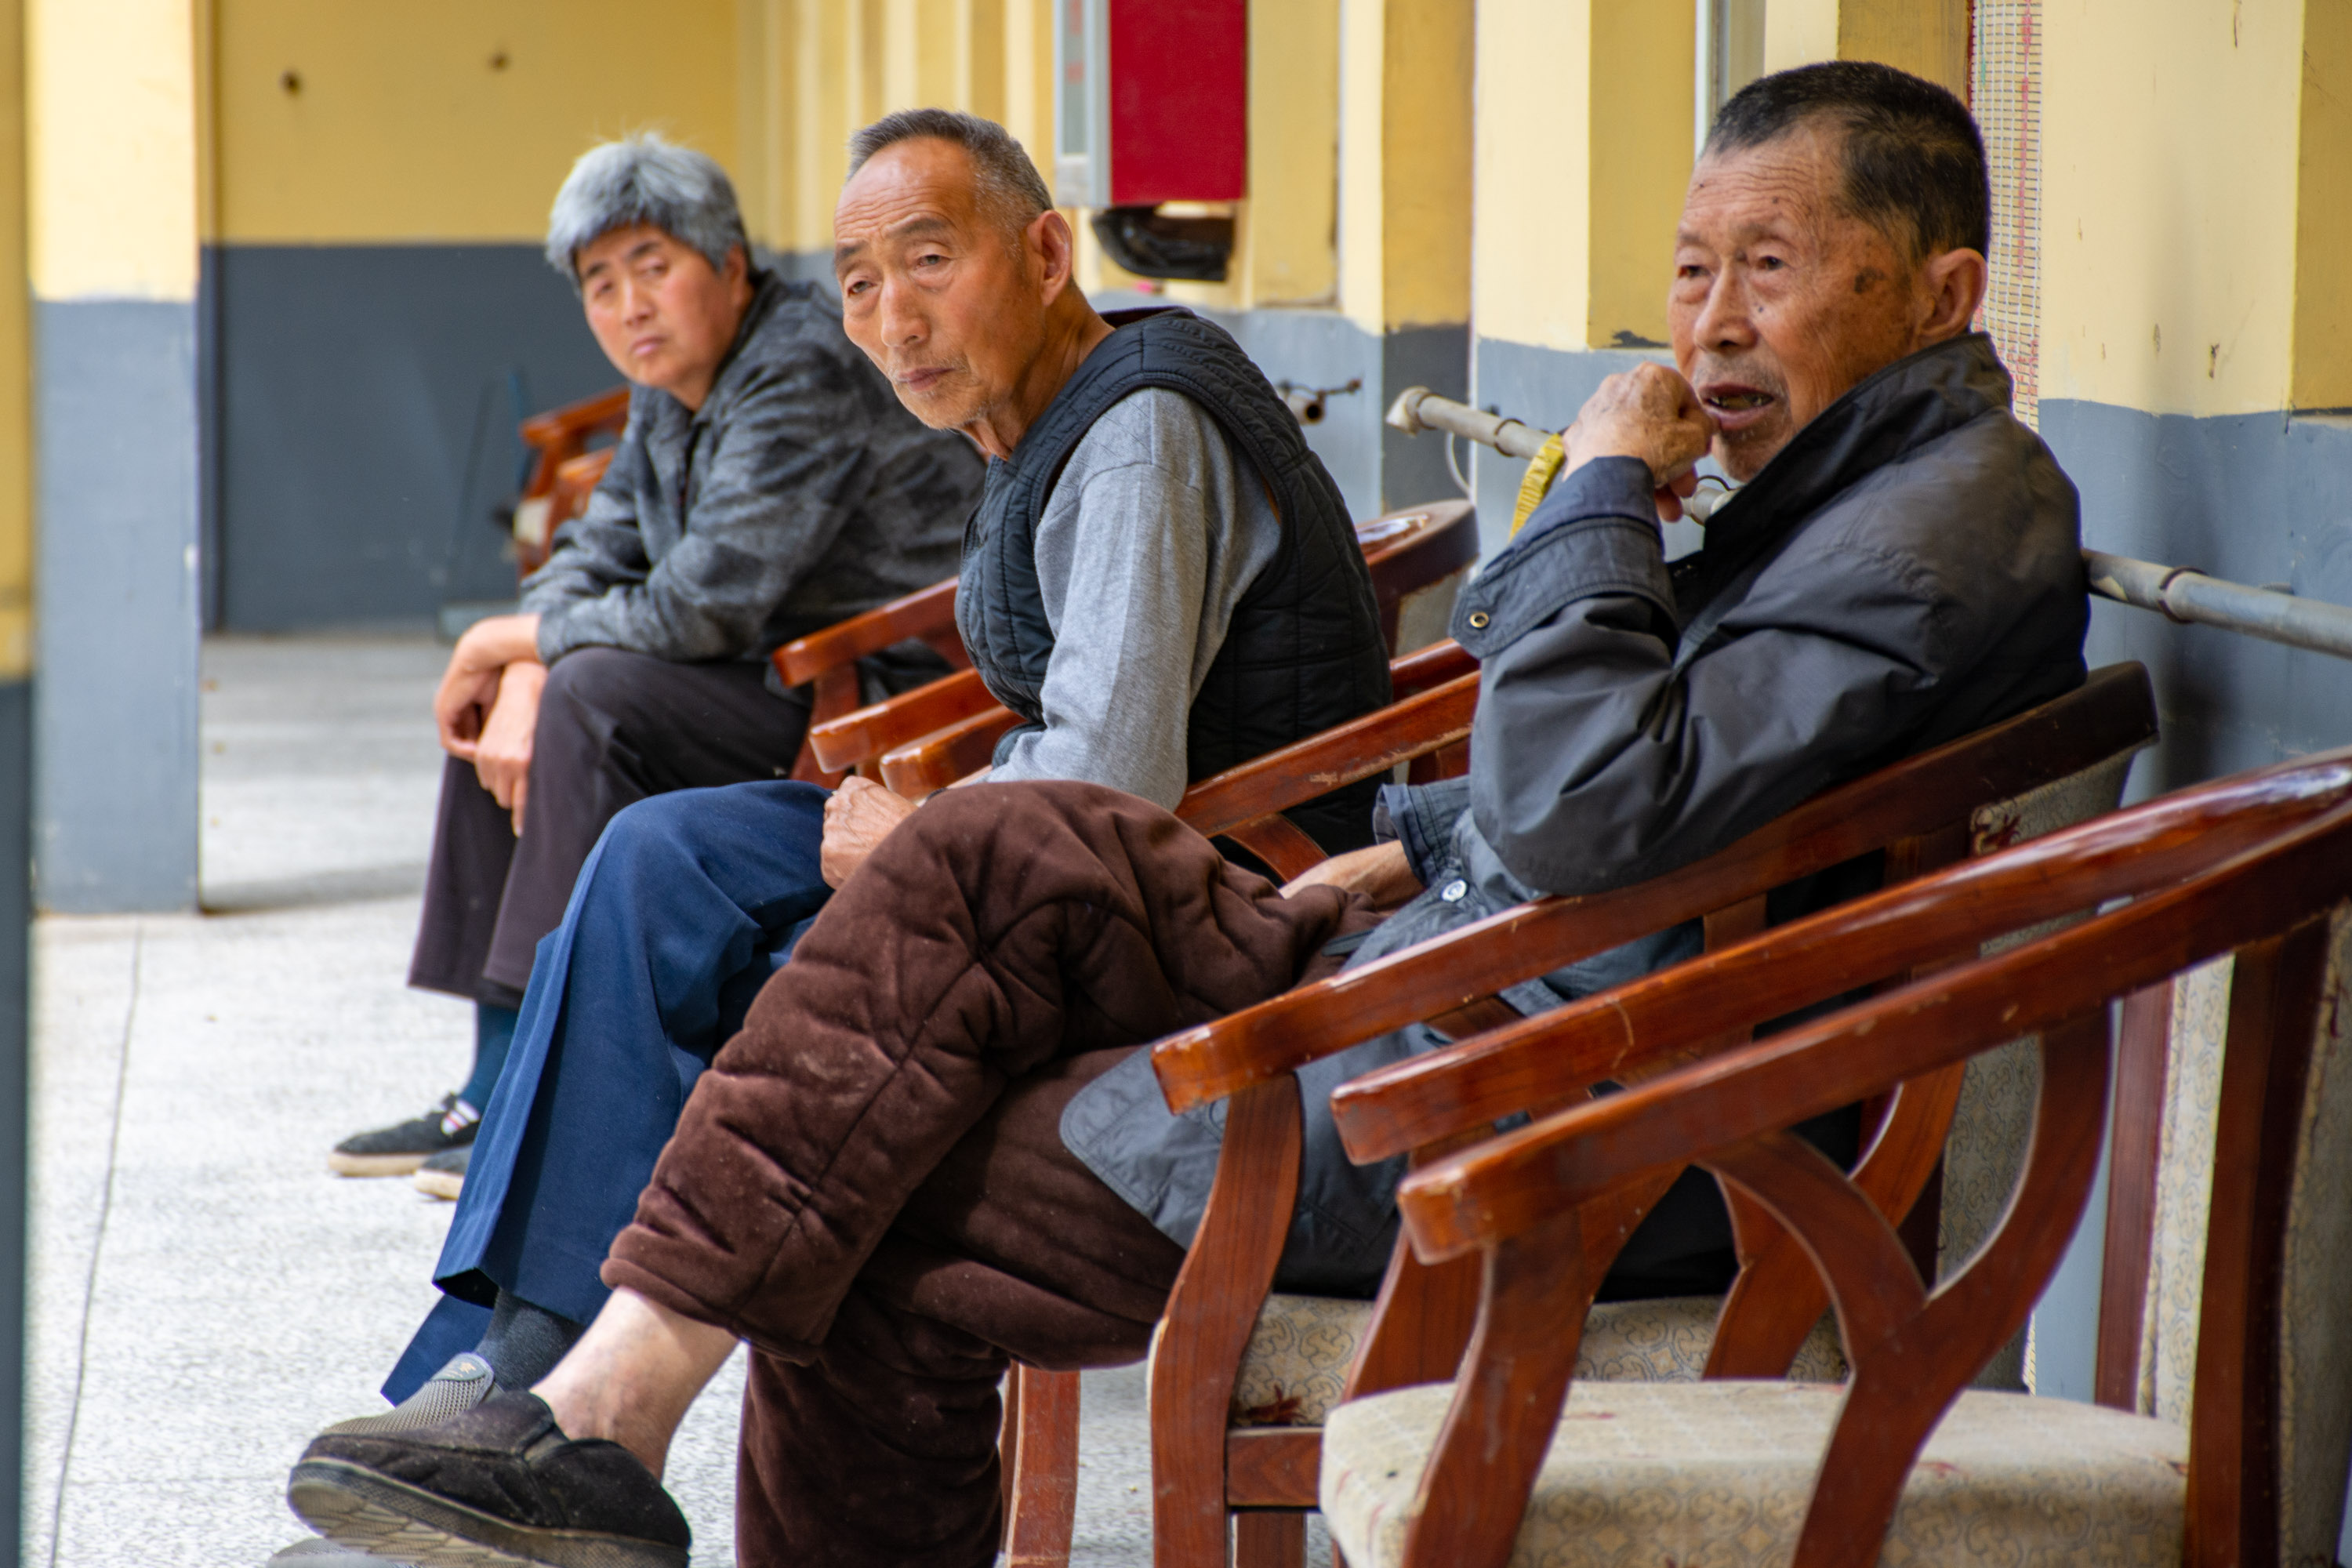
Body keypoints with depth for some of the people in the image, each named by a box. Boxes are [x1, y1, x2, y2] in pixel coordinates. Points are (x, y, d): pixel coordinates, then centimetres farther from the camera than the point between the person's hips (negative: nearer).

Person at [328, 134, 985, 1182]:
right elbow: (592, 556, 13)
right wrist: (524, 672, -9)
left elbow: (701, 607, -25)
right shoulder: (672, 395, 10)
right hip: (782, 681, 11)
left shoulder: (807, 377, -20)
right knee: (499, 706, 9)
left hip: (894, 702, -10)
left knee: (600, 698, -24)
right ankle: (500, 1083, 8)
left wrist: (510, 642, -11)